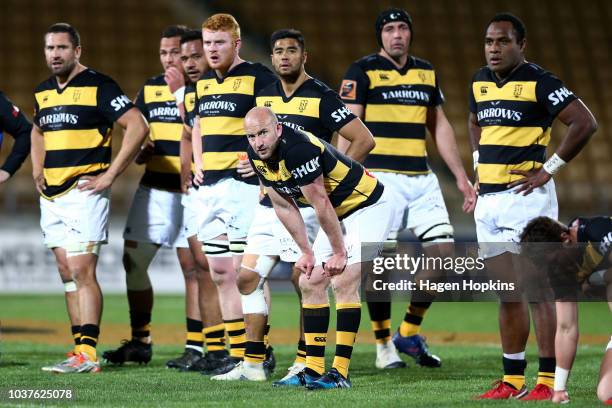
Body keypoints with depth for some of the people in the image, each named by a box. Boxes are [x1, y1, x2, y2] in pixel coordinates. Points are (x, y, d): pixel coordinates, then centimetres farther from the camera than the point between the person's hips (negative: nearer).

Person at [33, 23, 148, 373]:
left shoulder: (98, 86, -8)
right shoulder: (43, 92, 14)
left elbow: (137, 126, -15)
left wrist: (109, 175, -15)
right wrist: (38, 171, 18)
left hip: (84, 191, -8)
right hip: (51, 195, 8)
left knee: (82, 271, -14)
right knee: (68, 275, 8)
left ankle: (88, 354, -15)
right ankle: (83, 352, 12)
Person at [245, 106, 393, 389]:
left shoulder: (299, 149, -32)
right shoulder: (257, 155, -5)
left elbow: (321, 204, -25)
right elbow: (284, 206, 5)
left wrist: (339, 252, -18)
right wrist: (306, 252, 5)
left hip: (368, 207, -9)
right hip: (338, 214, 9)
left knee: (344, 281, -19)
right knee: (310, 284, 5)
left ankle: (340, 372, -19)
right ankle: (313, 370, 8)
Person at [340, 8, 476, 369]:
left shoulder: (426, 72, 15)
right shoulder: (363, 72, -2)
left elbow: (440, 126, 21)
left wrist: (461, 176, 17)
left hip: (421, 177, 5)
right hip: (381, 177, -5)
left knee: (442, 251, -2)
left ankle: (410, 332, 13)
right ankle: (384, 345, 7)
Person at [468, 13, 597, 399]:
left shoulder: (538, 82, -10)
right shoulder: (480, 82, 13)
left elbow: (585, 122, -14)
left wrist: (550, 168, -13)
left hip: (526, 196, -8)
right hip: (489, 199, 8)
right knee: (507, 294, 10)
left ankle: (548, 380, -5)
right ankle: (513, 380, 15)